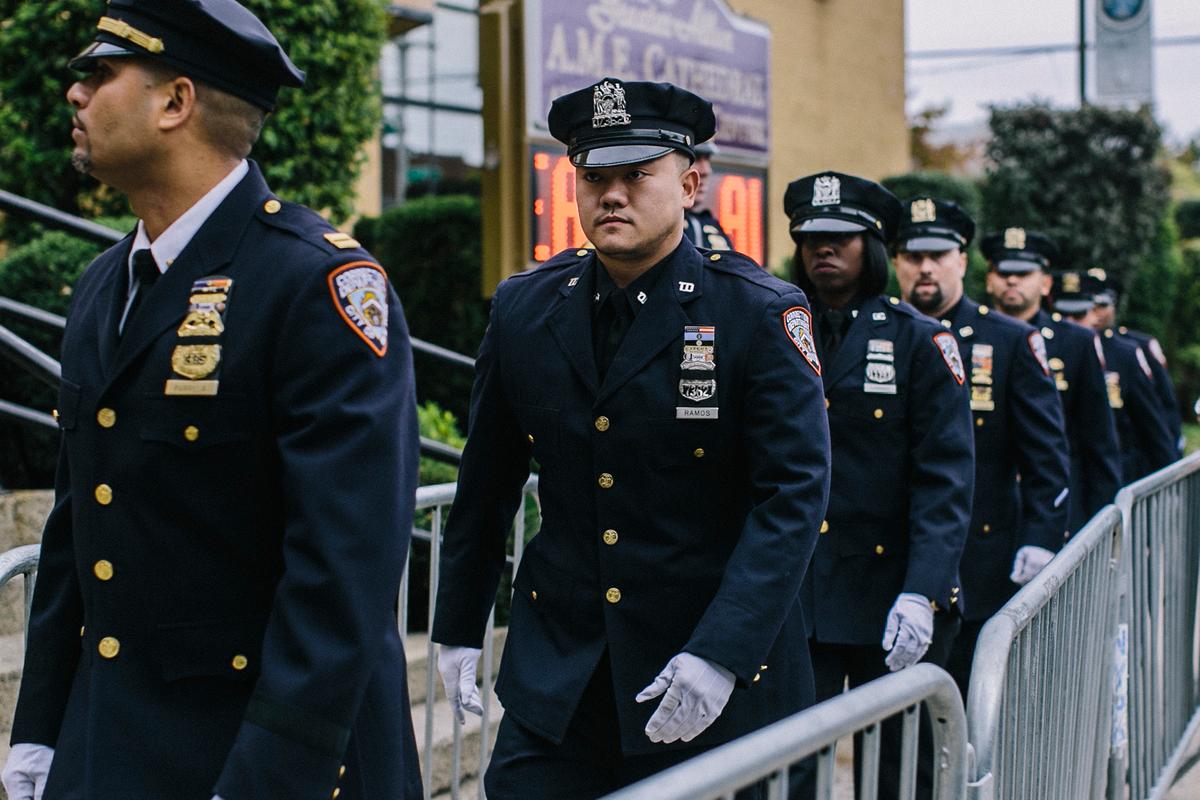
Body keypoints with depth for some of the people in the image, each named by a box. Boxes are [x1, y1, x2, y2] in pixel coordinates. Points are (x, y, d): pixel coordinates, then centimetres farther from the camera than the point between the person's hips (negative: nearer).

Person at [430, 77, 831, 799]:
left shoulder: (761, 313, -9)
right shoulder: (524, 309, 3)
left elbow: (795, 493, -15)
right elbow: (487, 484, 12)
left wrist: (721, 654, -23)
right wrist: (458, 626, 14)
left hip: (723, 676, -3)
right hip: (557, 674, 3)